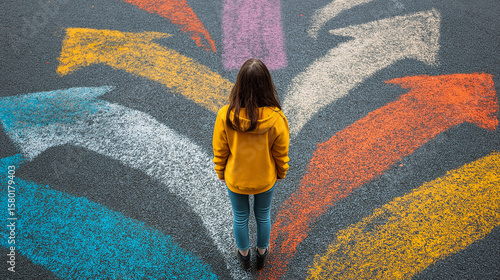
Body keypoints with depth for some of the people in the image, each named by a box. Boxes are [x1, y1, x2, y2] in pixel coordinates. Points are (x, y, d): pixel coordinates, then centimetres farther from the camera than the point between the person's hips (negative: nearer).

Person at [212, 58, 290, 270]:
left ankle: (243, 254, 53)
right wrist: (281, 172, 9)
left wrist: (220, 172, 6)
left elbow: (220, 150, -14)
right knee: (263, 216, 28)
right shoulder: (276, 118, -29)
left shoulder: (226, 116, -29)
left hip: (235, 179, 0)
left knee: (240, 217, 27)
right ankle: (262, 253, 53)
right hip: (265, 179, 0)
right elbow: (281, 152, -12)